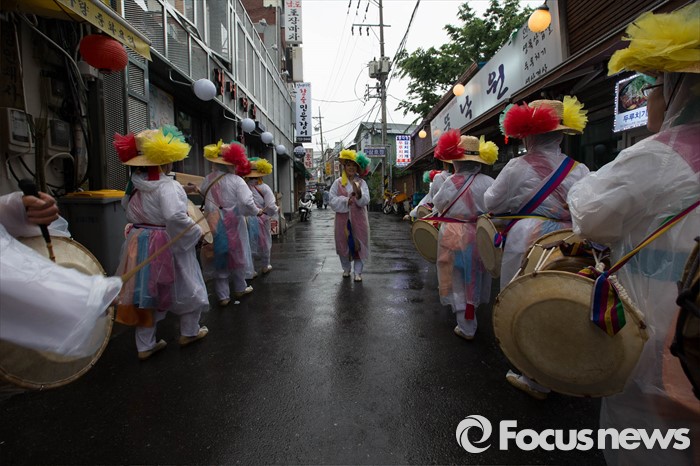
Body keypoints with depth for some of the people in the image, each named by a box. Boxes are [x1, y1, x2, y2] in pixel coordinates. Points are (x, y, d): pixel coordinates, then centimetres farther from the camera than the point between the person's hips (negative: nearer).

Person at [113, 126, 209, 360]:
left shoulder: (135, 186, 5)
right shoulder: (168, 186, -20)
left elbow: (130, 214, 16)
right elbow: (175, 217, -33)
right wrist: (196, 233, -20)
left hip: (138, 243, 7)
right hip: (167, 246, -7)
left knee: (146, 292, 13)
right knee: (187, 287, 14)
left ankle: (145, 345, 24)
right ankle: (189, 332, 31)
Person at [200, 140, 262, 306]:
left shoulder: (207, 180, 0)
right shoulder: (236, 180, -13)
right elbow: (247, 202, -21)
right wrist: (257, 211, -4)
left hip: (213, 225, 3)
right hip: (232, 225, -3)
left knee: (218, 255, 10)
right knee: (236, 254, 14)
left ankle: (223, 295, 15)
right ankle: (240, 288, 31)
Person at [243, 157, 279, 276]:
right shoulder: (264, 188, -11)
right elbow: (271, 207, -17)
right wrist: (276, 209, 3)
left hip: (246, 220, 2)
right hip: (260, 221, -1)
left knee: (249, 244, 12)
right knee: (263, 243, 17)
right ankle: (265, 266, 34)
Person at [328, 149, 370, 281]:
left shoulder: (361, 182, 2)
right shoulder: (338, 182, 2)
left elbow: (365, 201, -9)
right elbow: (332, 200, -5)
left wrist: (359, 193, -28)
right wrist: (345, 201, -17)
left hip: (358, 218, 0)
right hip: (343, 218, 0)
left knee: (358, 243, 1)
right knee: (343, 243, 8)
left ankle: (358, 272, 11)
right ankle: (346, 268, 28)